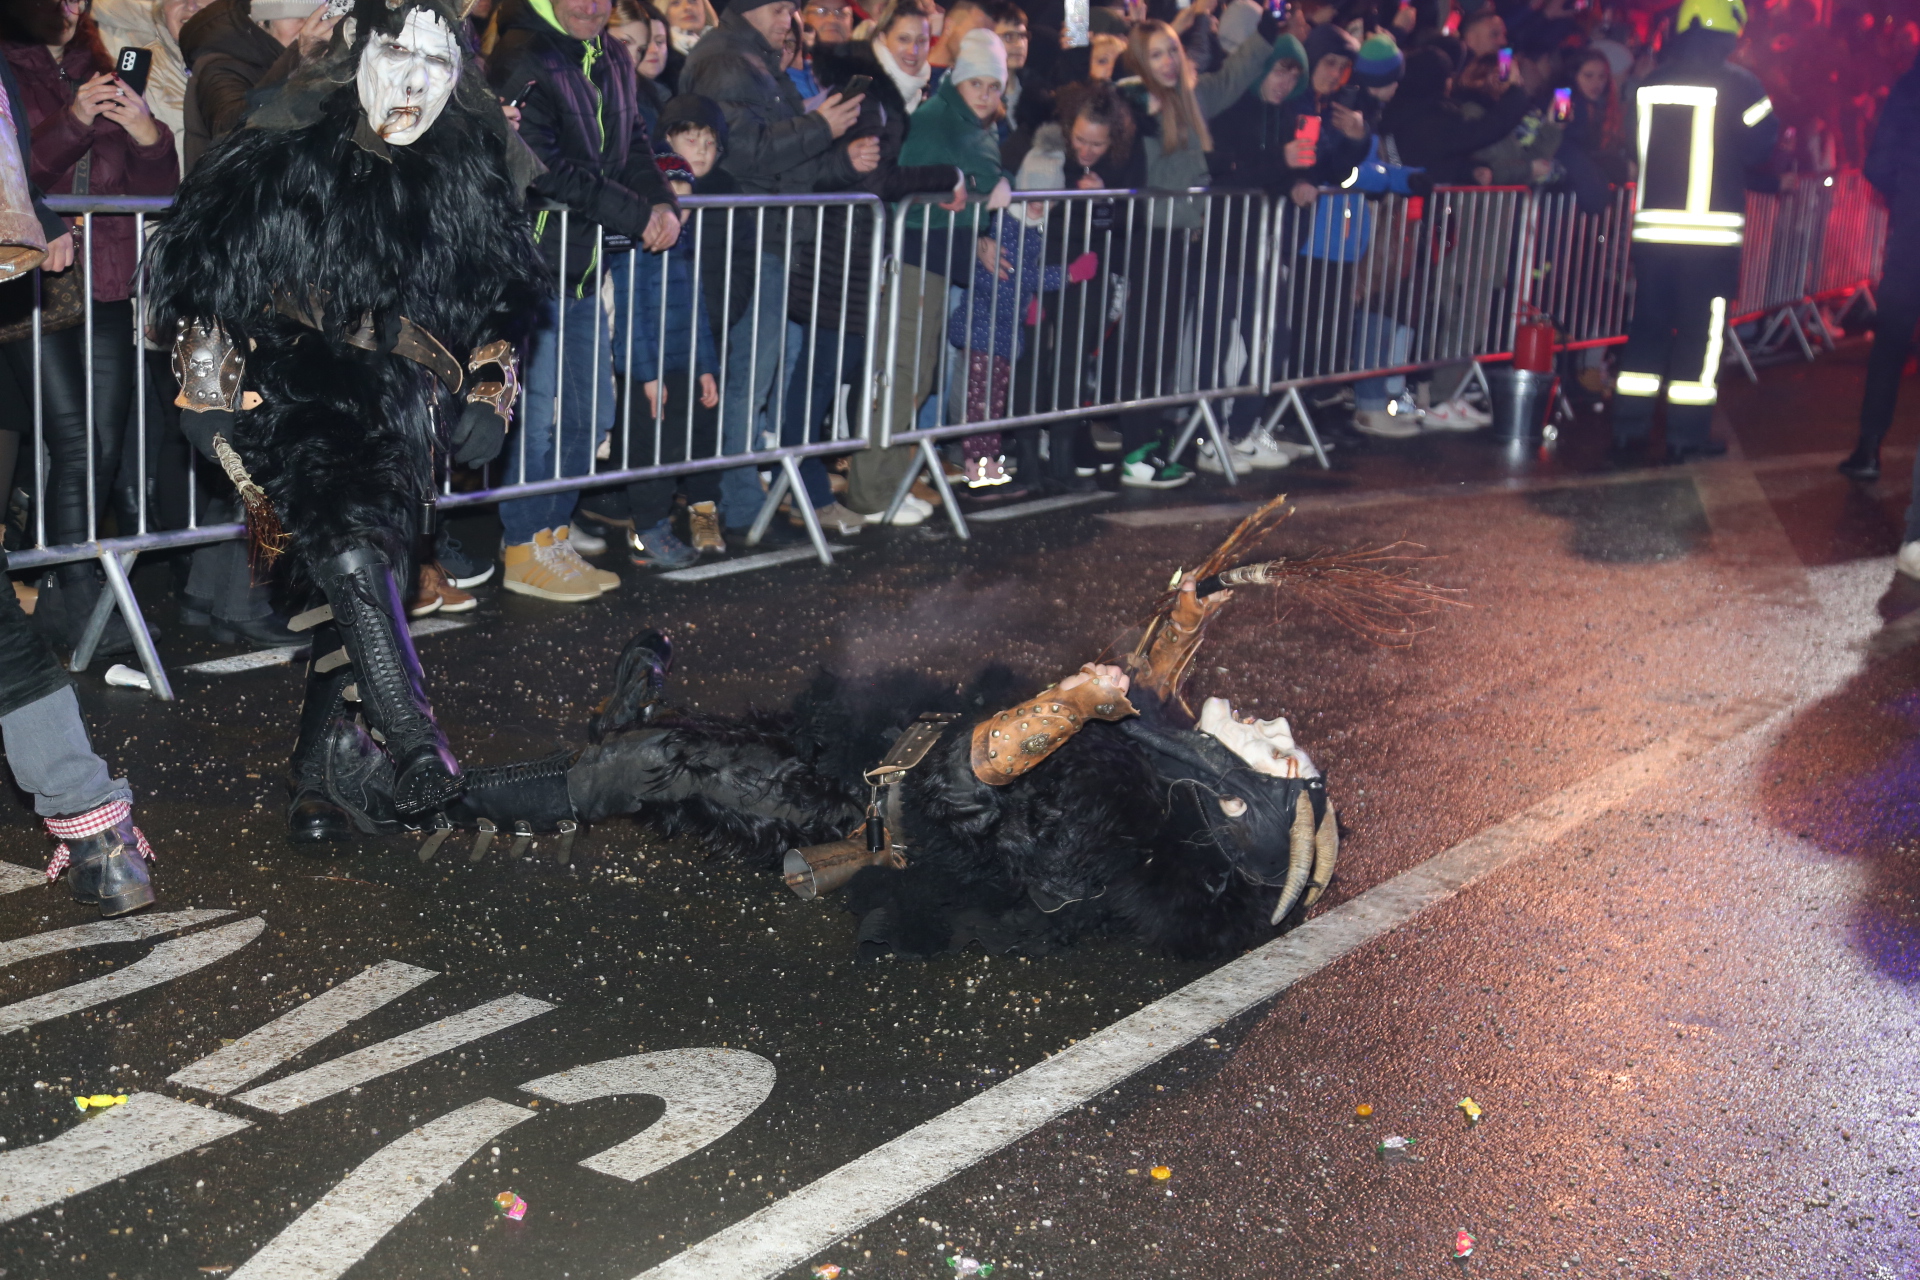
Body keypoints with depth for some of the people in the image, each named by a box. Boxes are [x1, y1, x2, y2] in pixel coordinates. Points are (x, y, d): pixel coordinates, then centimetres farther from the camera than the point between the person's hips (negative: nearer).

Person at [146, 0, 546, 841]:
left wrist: (488, 396, 11)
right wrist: (209, 391, 1)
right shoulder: (283, 159, -5)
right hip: (297, 397, -3)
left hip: (403, 419, 3)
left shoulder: (470, 179, 6)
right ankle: (411, 739, -24)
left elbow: (499, 305, 19)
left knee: (358, 588, -2)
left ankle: (313, 771, 10)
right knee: (349, 553, -27)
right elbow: (200, 271, 3)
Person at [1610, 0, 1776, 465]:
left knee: (1647, 325, 10)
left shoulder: (1650, 83, 4)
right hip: (1711, 232, -4)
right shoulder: (1738, 85, -8)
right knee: (1701, 331, 3)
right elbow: (1759, 150, -4)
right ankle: (1686, 436, 6)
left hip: (1653, 227, 4)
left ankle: (1629, 430, 9)